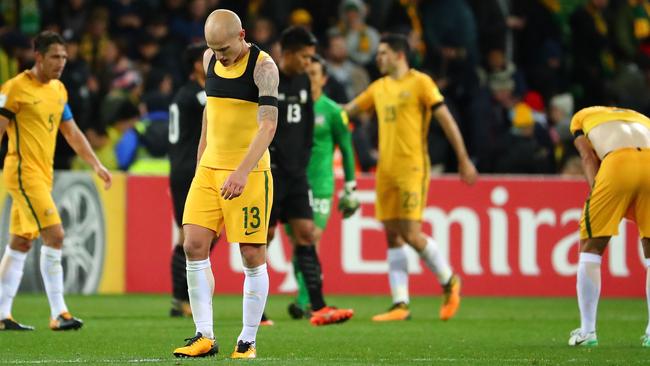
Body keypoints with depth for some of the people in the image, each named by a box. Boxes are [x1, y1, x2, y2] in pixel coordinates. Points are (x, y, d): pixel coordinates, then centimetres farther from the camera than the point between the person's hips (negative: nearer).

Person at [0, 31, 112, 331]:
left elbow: (72, 133, 22)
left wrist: (96, 165, 18)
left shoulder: (58, 90, 13)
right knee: (54, 235, -16)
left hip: (42, 174, 8)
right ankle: (58, 314, -15)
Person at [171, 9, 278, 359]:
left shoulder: (263, 67, -13)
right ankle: (204, 337, -1)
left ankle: (247, 341, 5)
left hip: (249, 172, -6)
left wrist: (242, 172, -31)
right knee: (194, 246, -4)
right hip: (209, 169, 6)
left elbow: (268, 124, -21)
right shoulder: (210, 59, 7)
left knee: (252, 254, -3)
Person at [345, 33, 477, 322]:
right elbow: (347, 111, 25)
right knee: (393, 237, 3)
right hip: (386, 169, 7)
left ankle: (449, 281, 10)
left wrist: (463, 160, -7)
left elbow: (446, 120, -5)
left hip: (412, 168, -7)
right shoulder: (379, 88, 15)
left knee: (412, 234, -12)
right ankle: (400, 304, 5)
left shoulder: (420, 82, -4)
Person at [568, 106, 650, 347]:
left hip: (618, 164, -3)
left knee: (591, 246, 12)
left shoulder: (582, 117, 32)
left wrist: (595, 189, 5)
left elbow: (588, 157, 15)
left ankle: (587, 330, 10)